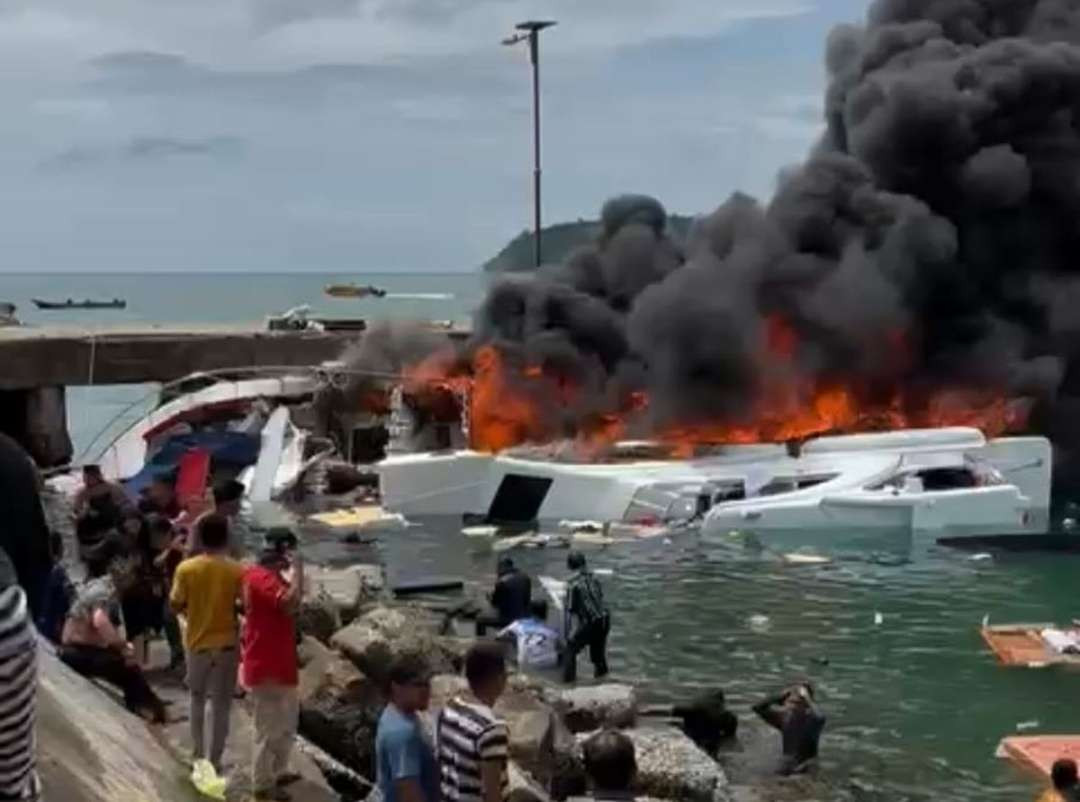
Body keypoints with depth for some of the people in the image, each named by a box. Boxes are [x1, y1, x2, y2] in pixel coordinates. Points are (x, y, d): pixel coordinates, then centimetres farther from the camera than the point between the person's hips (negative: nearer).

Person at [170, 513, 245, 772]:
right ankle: (214, 760, 11)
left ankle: (198, 755, 23)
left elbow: (176, 605, -3)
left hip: (197, 642, 1)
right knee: (222, 704, 9)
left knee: (197, 698, 21)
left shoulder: (185, 569, -10)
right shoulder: (237, 571, -12)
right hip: (226, 643, -1)